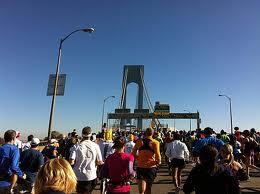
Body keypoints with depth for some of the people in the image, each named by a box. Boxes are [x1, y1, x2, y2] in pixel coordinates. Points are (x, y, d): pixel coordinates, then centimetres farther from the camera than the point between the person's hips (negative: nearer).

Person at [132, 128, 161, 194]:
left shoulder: (139, 141, 0)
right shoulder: (155, 142, -8)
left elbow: (133, 154, 3)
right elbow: (157, 155, -15)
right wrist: (158, 162, 5)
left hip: (140, 167, 1)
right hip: (151, 167, 0)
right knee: (148, 189, 20)